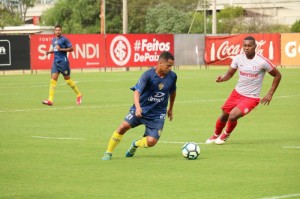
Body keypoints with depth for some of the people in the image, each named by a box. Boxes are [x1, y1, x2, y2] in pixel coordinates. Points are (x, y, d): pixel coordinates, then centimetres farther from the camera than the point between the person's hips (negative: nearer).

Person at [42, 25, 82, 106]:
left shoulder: (64, 39, -7)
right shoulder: (53, 40, 14)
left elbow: (71, 49, -9)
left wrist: (61, 49, -18)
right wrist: (49, 51, 8)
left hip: (63, 62, -6)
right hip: (55, 62, 6)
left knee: (67, 80, 3)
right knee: (53, 80, -6)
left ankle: (79, 95, 23)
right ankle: (50, 100, -13)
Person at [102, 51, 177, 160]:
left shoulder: (172, 76, -6)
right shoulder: (148, 75, -18)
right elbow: (137, 91, -27)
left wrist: (170, 109, 25)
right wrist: (138, 107, -45)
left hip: (157, 114, 2)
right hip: (142, 109, -2)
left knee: (151, 141, -15)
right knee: (124, 126, -21)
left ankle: (135, 144, 21)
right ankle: (108, 153, -3)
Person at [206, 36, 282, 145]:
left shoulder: (262, 62, -18)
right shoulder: (238, 58, -6)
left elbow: (277, 75, -7)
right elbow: (230, 73, 4)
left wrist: (270, 94, -9)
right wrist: (222, 78, -20)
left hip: (251, 98, -5)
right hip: (237, 93, 5)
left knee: (233, 116, -21)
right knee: (224, 115, 14)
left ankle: (226, 135, 11)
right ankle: (216, 135, 44)